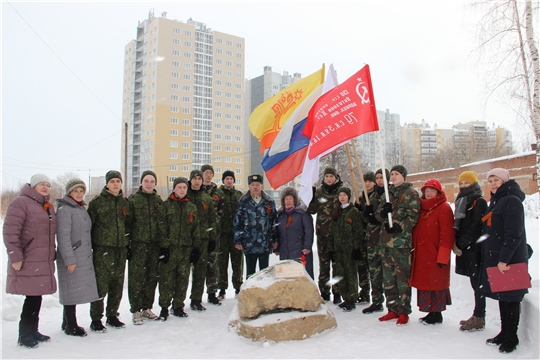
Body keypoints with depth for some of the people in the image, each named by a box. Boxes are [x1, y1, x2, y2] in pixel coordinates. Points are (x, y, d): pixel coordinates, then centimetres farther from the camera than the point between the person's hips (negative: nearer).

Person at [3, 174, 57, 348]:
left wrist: (52, 253, 20)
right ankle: (25, 335, 11)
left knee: (36, 296, 13)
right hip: (28, 262, -8)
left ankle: (32, 331, 25)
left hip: (44, 262, 8)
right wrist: (15, 257, -18)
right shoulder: (21, 203, -9)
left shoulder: (48, 207, 17)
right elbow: (10, 231, -15)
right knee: (33, 296, -4)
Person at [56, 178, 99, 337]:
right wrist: (69, 259, -20)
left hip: (84, 257, 8)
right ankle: (71, 326, 11)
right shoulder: (64, 209, -11)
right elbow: (63, 236, -17)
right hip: (72, 258, -8)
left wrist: (89, 251, 17)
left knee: (76, 290, 13)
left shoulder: (82, 208, 15)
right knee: (72, 290, -1)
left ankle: (67, 323, 26)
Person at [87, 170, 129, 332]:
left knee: (117, 285, 10)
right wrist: (89, 247, -8)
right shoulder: (97, 202, -2)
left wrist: (128, 245, 15)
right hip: (102, 249, -5)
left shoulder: (124, 202, 13)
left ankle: (112, 315, 24)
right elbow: (89, 225, -3)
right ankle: (96, 319, 8)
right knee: (101, 285, -5)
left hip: (121, 249, 5)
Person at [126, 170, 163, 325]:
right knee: (136, 277, -2)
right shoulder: (133, 199, 0)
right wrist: (126, 244, -9)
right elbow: (127, 222, -4)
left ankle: (147, 308, 22)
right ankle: (136, 310, 9)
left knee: (152, 277, 9)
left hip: (154, 244, 4)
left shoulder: (158, 200, 11)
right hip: (138, 244, -4)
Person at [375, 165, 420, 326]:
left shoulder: (411, 193, -1)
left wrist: (399, 227, -20)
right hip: (386, 239, 7)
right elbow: (378, 214, 14)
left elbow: (413, 216, -9)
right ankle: (393, 309, 21)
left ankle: (404, 312, 6)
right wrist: (383, 212, -8)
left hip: (402, 240, -6)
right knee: (388, 275, 10)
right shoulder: (387, 193, 17)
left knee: (402, 275, -4)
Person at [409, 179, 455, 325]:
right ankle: (431, 311, 23)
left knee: (436, 283, 1)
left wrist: (443, 256, -17)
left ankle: (436, 314, 13)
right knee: (424, 282, 11)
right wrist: (414, 248, 12)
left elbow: (447, 234, -14)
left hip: (435, 255, -7)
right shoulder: (421, 207, 14)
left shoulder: (444, 208, -8)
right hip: (421, 254, 7)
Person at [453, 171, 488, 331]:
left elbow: (475, 228, -14)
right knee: (475, 283, 12)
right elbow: (457, 225, 16)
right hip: (464, 250, 7)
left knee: (477, 283, -3)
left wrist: (461, 244, -12)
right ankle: (477, 316, 18)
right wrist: (456, 243, 1)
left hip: (475, 249, -7)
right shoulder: (462, 202, 17)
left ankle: (479, 319, 4)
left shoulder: (480, 202, -7)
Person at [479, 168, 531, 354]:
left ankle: (511, 338, 12)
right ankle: (504, 333, 25)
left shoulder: (512, 201, -14)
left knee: (510, 298, 0)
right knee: (501, 297, 15)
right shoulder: (495, 201, 15)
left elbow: (514, 234, -20)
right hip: (495, 258, 9)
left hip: (510, 260, -9)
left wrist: (504, 259, -22)